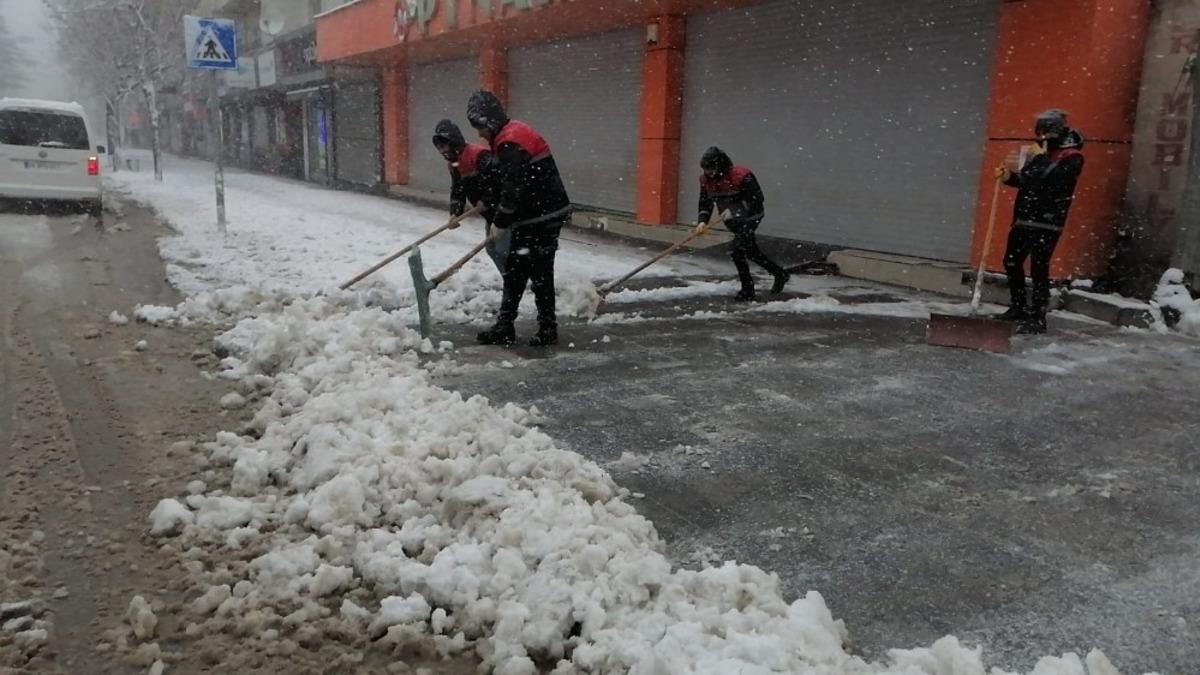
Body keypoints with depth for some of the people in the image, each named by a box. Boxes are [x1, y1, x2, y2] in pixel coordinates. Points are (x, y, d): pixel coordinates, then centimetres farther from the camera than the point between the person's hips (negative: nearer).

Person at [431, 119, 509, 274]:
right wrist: (455, 214, -5)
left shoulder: (480, 155, -23)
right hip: (490, 212, 10)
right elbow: (457, 191, 10)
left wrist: (486, 201, -21)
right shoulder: (453, 164, 8)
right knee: (492, 249, 14)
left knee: (502, 250, -13)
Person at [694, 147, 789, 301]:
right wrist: (703, 221, -16)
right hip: (732, 221, 7)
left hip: (749, 218, -7)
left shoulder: (742, 176, -26)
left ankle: (748, 290, -4)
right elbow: (705, 203, 0)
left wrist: (736, 211, -29)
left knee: (737, 251, -17)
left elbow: (757, 199, -23)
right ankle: (780, 275, 35)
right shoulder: (706, 179, -6)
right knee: (752, 252, 16)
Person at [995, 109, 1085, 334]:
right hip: (1024, 219, 8)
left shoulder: (1072, 157, -7)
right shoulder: (1039, 152, 15)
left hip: (1047, 224, -8)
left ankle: (1038, 318, -6)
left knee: (1039, 269, -10)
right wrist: (1009, 176, 3)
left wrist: (1041, 159, -17)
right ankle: (1019, 308, 28)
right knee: (1012, 262, 13)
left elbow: (1056, 179, -23)